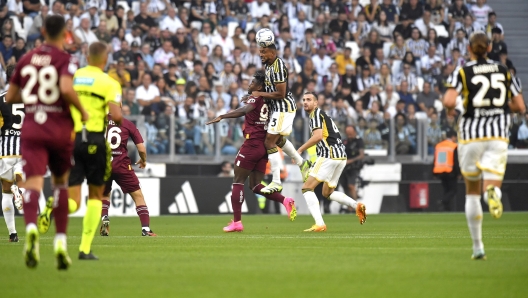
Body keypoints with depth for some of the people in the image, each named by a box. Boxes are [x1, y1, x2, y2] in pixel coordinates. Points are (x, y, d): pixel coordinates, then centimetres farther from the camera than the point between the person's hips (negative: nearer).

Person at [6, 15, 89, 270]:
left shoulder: (26, 59, 10)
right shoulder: (66, 60, -4)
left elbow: (10, 97, 14)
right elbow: (66, 88, -22)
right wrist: (82, 111, -7)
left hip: (31, 128, 2)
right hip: (60, 129, -2)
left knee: (33, 183, -11)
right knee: (60, 182, 18)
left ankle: (31, 227, -41)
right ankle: (60, 240, 12)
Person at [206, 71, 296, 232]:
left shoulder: (255, 98, -9)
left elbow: (243, 110, -27)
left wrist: (221, 116, -35)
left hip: (252, 144, -7)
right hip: (263, 146, 7)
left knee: (238, 181, 2)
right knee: (255, 185, 12)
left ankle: (236, 222, -1)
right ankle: (285, 201, -7)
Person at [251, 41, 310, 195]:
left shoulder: (278, 67, -24)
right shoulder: (269, 64, 7)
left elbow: (280, 94, -25)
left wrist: (260, 94, -16)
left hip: (284, 108, -11)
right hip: (278, 107, 11)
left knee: (270, 142, -10)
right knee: (278, 139, 28)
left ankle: (276, 182, -7)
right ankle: (302, 163, 44)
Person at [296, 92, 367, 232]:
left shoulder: (316, 114, -4)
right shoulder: (323, 115, 25)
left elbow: (318, 136, -19)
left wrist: (300, 150, -14)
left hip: (330, 155, -10)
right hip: (341, 156, 10)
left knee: (307, 188, -8)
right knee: (327, 192, 22)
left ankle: (319, 224, -20)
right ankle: (357, 205, 4)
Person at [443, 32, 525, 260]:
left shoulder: (462, 72, -2)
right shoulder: (504, 71, 8)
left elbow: (449, 101, -17)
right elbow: (520, 106, 7)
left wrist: (449, 110, 5)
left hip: (471, 134, -1)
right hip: (498, 133, 1)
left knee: (472, 192, 15)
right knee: (491, 186, -5)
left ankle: (477, 247, 16)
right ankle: (492, 193, -45)